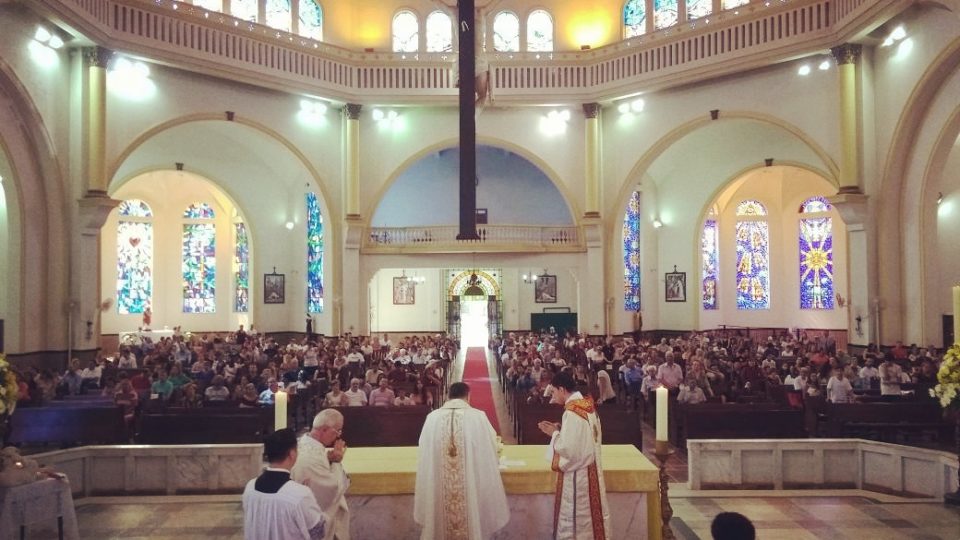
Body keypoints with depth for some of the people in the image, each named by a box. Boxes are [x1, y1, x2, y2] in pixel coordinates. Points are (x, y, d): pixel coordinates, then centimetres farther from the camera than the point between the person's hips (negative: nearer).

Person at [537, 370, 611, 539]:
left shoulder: (571, 412, -22)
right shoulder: (588, 406, 5)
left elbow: (568, 448, -24)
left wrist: (553, 433, -9)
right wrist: (560, 429, 8)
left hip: (576, 474, -9)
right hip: (591, 469, 9)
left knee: (572, 522, 4)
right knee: (592, 514, 17)